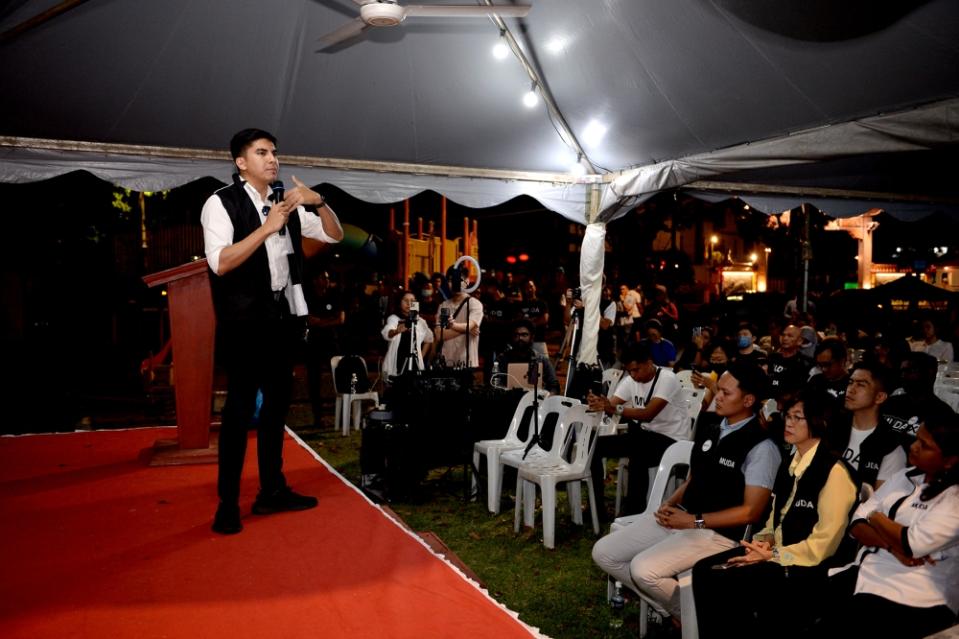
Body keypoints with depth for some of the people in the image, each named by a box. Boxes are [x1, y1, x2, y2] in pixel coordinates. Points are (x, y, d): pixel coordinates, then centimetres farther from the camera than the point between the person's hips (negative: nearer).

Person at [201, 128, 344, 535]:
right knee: (241, 406, -3)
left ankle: (272, 491, 25)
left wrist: (318, 201, -8)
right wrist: (266, 229, -24)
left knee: (278, 401, 12)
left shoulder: (287, 204, 10)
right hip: (245, 318, -7)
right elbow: (220, 263, -20)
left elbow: (335, 235, 10)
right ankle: (228, 503, 9)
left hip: (284, 313, 7)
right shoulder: (221, 203, -8)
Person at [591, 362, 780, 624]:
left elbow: (751, 511, -16)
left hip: (719, 532, -8)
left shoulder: (761, 447, -15)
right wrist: (669, 504, -4)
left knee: (643, 569, -26)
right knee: (604, 553, 0)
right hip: (682, 515, 8)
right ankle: (667, 609, 14)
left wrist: (695, 522, -17)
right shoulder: (710, 426, 7)